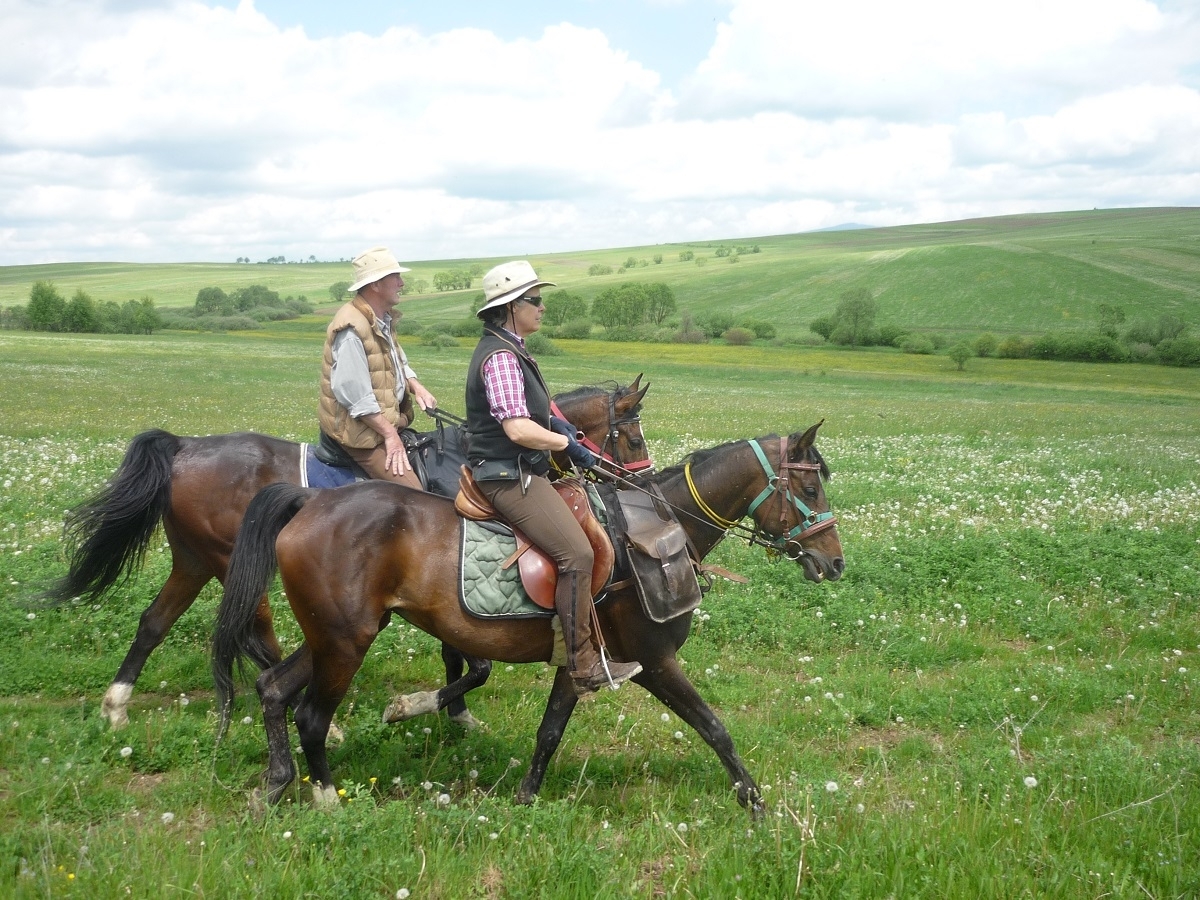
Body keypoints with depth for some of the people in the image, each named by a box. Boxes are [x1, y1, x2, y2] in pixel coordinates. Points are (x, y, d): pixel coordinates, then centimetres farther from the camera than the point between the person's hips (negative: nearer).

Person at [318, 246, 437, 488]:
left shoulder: (383, 321, 10)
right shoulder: (352, 329, -22)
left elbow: (398, 363, 25)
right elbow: (354, 394, -25)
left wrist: (416, 387, 4)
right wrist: (390, 434, -20)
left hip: (388, 421, 10)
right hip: (362, 431, -10)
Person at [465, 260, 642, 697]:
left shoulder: (507, 350, 14)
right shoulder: (501, 357, -19)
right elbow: (518, 429, -27)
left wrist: (554, 423, 13)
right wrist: (567, 443, -13)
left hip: (518, 470, 11)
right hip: (509, 476, -11)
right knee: (576, 552, -20)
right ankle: (585, 665, -15)